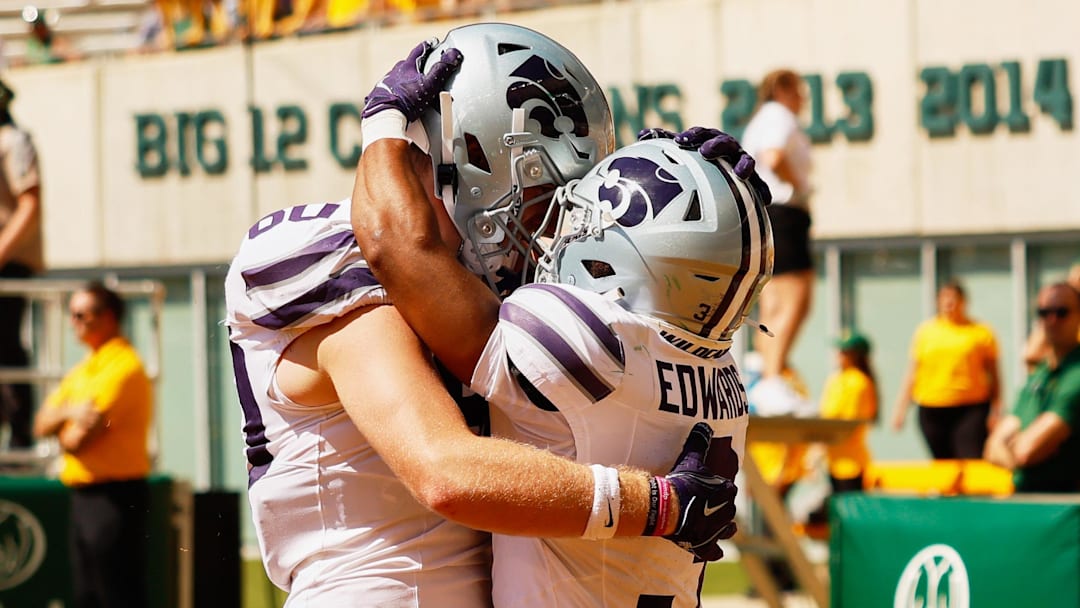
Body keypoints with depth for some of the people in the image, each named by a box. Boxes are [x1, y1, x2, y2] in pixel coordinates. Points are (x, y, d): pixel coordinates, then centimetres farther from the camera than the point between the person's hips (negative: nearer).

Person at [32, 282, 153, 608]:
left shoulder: (123, 367, -14)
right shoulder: (82, 370, 17)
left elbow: (78, 440, -19)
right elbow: (42, 424, 11)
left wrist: (63, 428, 2)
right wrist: (68, 412, -9)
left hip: (114, 496, -10)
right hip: (83, 493, 10)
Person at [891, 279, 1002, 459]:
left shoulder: (981, 332, 3)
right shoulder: (926, 331, 8)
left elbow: (993, 374, 5)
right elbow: (912, 371, 9)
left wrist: (996, 410, -2)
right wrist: (900, 408, 3)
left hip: (971, 410, -3)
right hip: (932, 413, 3)